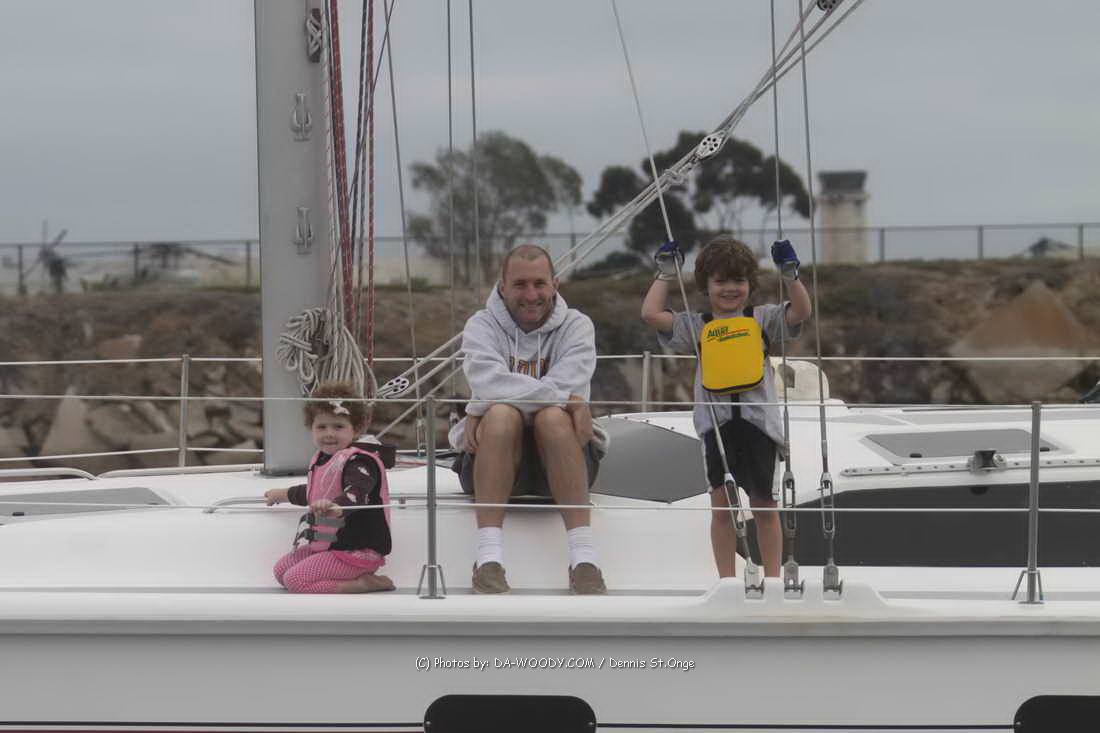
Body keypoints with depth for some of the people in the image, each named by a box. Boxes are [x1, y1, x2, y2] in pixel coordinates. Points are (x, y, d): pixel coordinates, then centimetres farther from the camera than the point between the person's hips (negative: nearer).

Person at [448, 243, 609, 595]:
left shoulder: (576, 325, 6)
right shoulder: (482, 325, 5)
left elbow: (570, 381, -15)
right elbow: (489, 382, -17)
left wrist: (478, 413, -20)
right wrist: (566, 399, -20)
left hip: (560, 460, 0)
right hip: (493, 459, 0)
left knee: (553, 418, -32)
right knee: (502, 415, -32)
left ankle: (583, 556, -40)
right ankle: (488, 556, -41)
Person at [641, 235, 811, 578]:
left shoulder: (762, 319, 10)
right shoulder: (696, 326, 10)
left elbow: (801, 311, -3)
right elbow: (651, 314, 1)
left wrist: (790, 274, -12)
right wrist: (666, 274, 6)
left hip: (759, 419, 0)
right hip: (717, 422, 0)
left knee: (765, 505, 6)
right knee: (721, 505, -2)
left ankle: (772, 578, 16)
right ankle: (726, 580, 5)